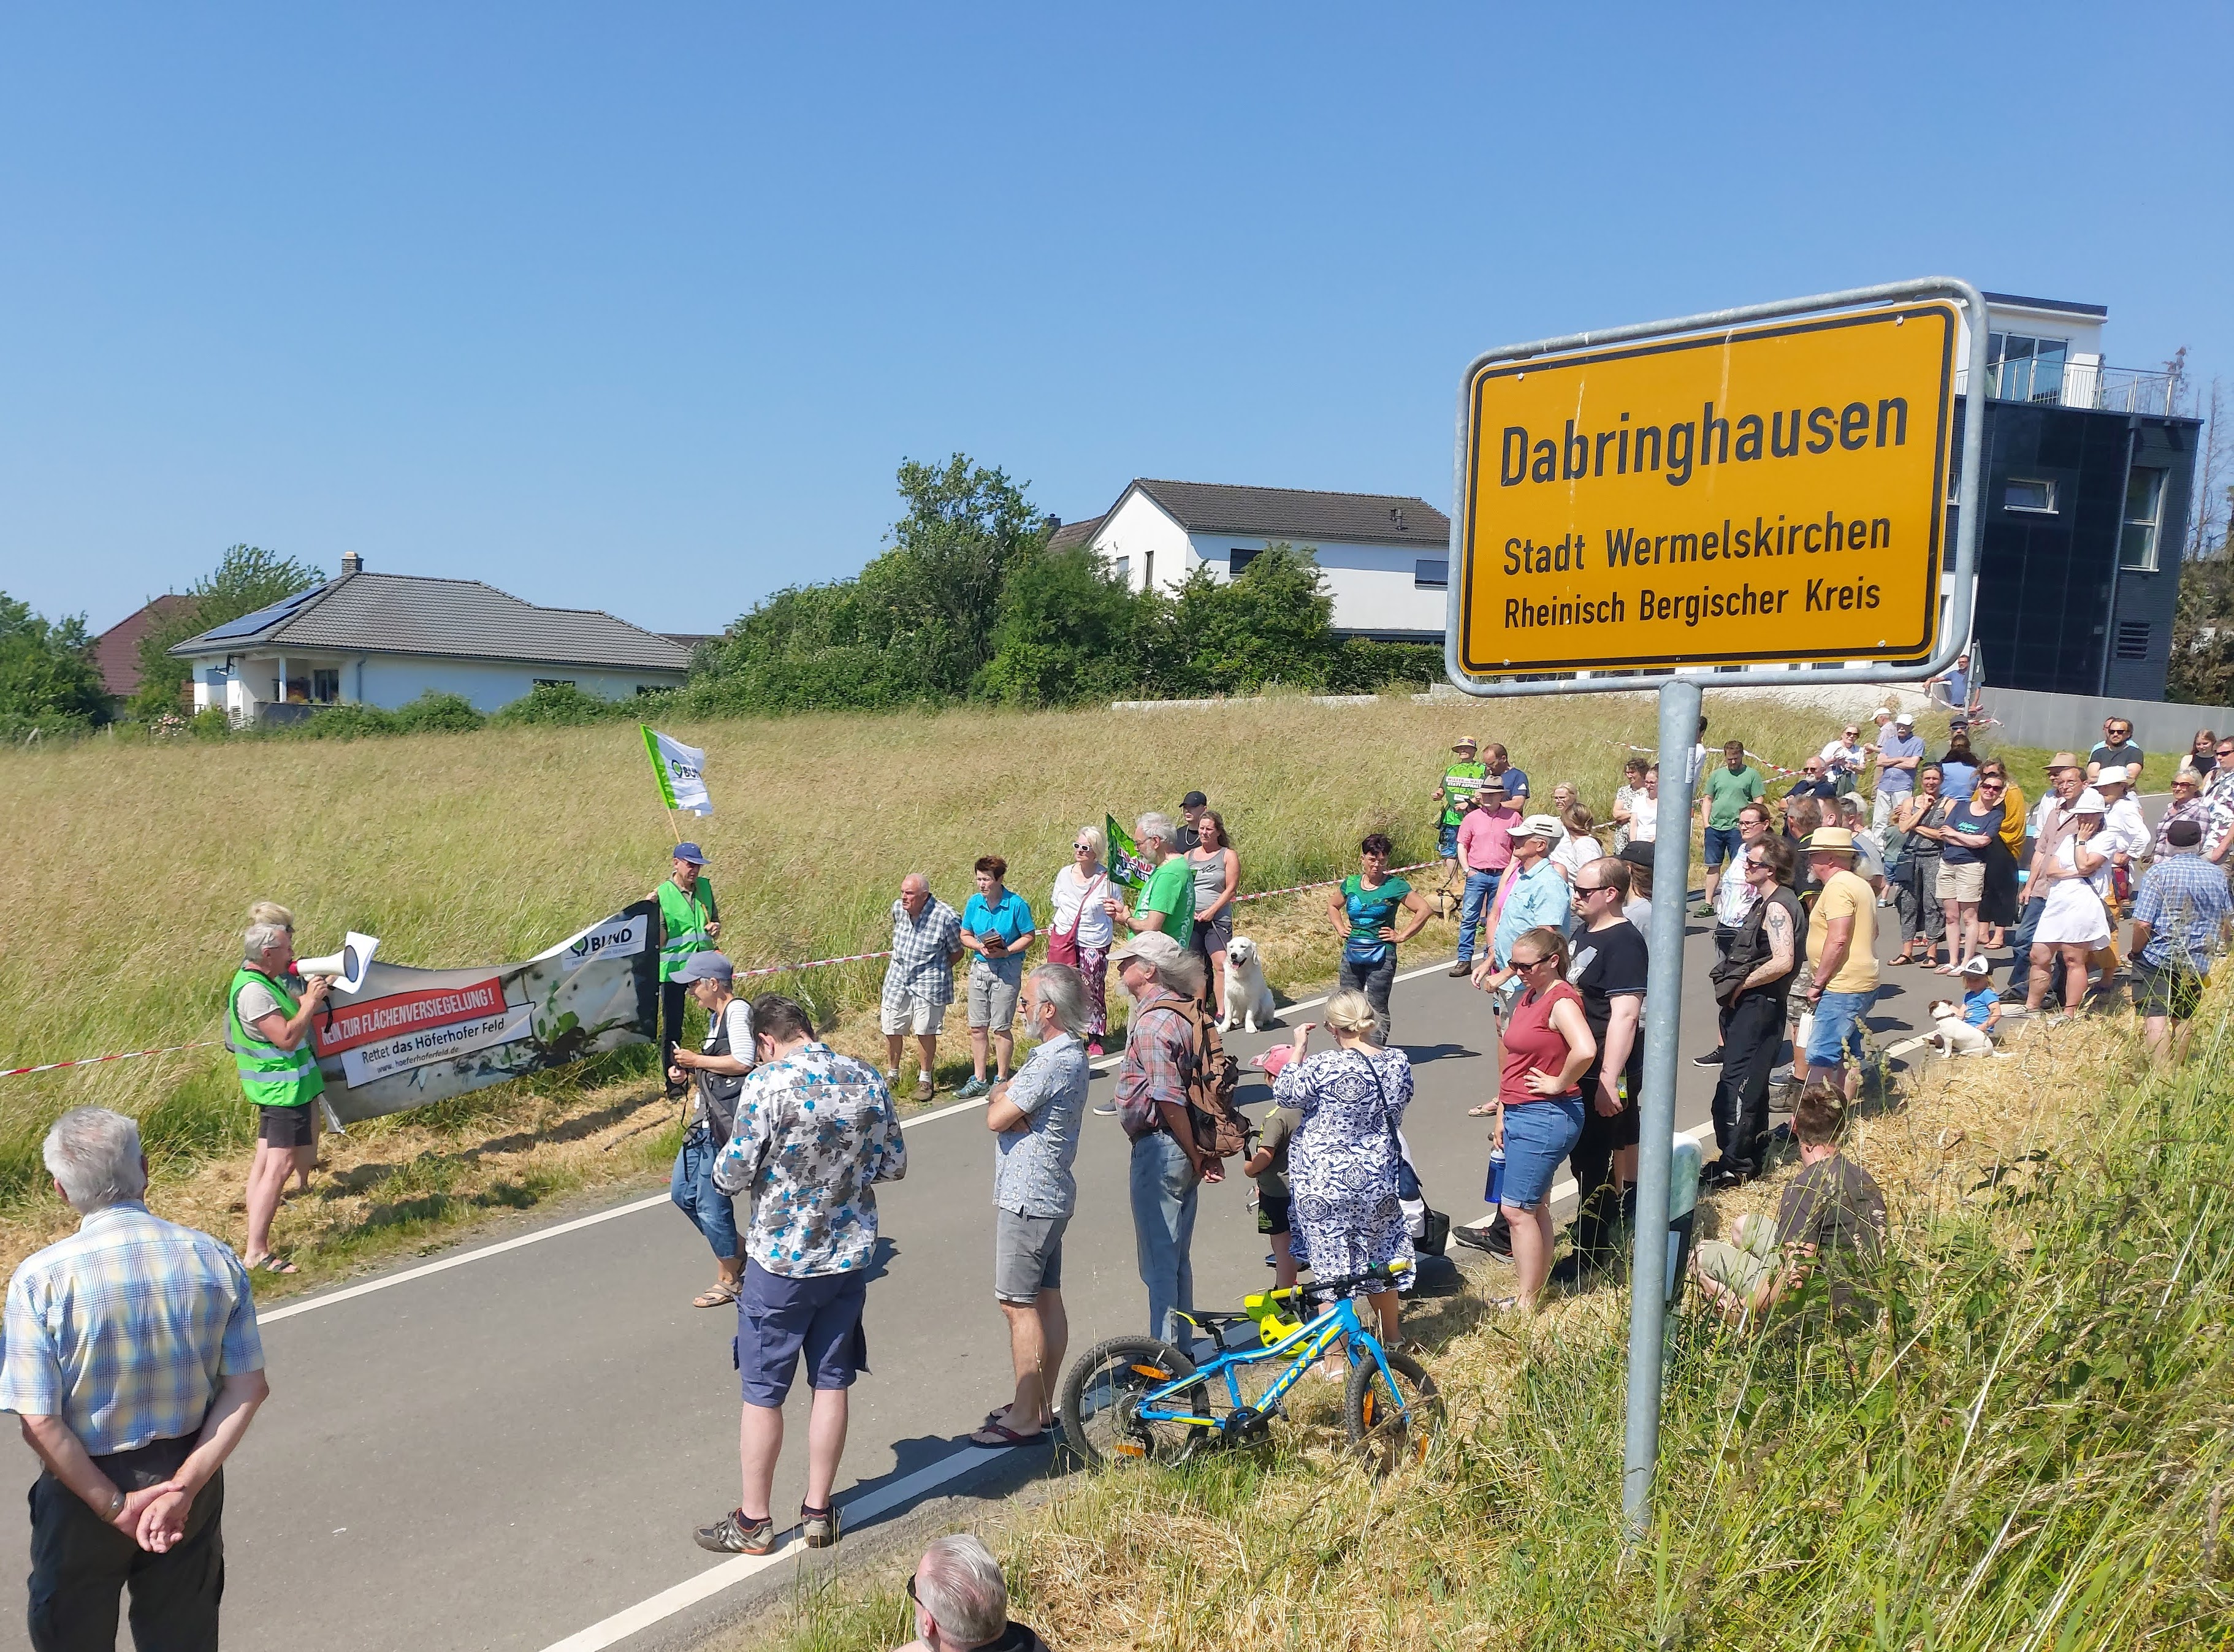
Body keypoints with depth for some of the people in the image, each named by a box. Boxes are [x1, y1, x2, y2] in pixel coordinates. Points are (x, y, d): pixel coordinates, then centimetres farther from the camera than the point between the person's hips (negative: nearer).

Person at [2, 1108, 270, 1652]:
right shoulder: (216, 1260, -11)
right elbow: (248, 1388, -12)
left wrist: (114, 1505, -13)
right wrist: (184, 1485, -12)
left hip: (83, 1486, -2)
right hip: (189, 1472, 3)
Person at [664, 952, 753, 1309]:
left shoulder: (737, 1010, -14)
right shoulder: (717, 1016, 17)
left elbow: (742, 1062, -23)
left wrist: (698, 1060, -13)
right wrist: (689, 1069, 8)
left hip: (724, 1122, -11)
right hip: (706, 1118, 11)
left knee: (711, 1202, -2)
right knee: (682, 1192, 15)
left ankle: (727, 1280, 14)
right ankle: (738, 1250, 29)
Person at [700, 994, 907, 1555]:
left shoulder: (767, 1083, -17)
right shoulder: (868, 1079, -2)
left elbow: (733, 1175, -16)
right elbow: (894, 1165, 5)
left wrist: (723, 1171, 6)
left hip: (780, 1261, -4)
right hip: (850, 1256, 5)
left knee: (762, 1391, 9)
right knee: (831, 1383, 15)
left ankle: (753, 1521, 20)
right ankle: (818, 1511, 24)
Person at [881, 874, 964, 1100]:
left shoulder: (946, 917, -18)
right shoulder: (898, 908, -2)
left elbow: (957, 952, -3)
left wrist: (936, 970, 5)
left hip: (928, 984, -5)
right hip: (897, 978, 5)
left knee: (925, 1032, 0)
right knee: (891, 1030, 9)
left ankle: (925, 1079, 18)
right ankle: (892, 1075, 28)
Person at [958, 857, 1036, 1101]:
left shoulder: (1017, 904, -11)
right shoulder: (974, 903, 2)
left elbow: (1028, 937, -6)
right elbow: (965, 936, 9)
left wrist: (1005, 951, -20)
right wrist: (980, 947, -11)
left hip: (1007, 969, -5)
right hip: (979, 968, 5)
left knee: (1001, 1028, 0)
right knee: (977, 1027, 8)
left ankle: (1001, 1081, 12)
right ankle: (978, 1080, 18)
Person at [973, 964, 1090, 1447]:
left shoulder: (1050, 1063, -23)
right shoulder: (1073, 1054, 9)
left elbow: (996, 1118, -19)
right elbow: (1012, 1109, 9)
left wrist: (1000, 1095, 1)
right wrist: (1007, 1097, -12)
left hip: (1027, 1199, -10)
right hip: (1051, 1195, 10)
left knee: (1020, 1307, -2)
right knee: (1048, 1299, 14)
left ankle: (1024, 1418, 5)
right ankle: (1042, 1404, 24)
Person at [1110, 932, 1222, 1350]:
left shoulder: (1151, 1023, -22)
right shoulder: (1184, 1009, 9)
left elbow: (1169, 1101, -25)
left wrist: (1196, 1156, -14)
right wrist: (1206, 1152, 13)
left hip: (1160, 1149, -10)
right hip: (1185, 1149, 10)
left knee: (1159, 1261, 1)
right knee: (1177, 1257, 19)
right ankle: (1180, 1349, 29)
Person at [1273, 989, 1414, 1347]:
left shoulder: (1325, 1065, -21)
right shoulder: (1399, 1062, -5)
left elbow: (1285, 1093, -6)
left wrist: (1299, 1048, 2)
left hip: (1324, 1183, -5)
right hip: (1377, 1180, 5)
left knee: (1331, 1266, 5)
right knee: (1379, 1262, 21)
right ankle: (1391, 1344, 37)